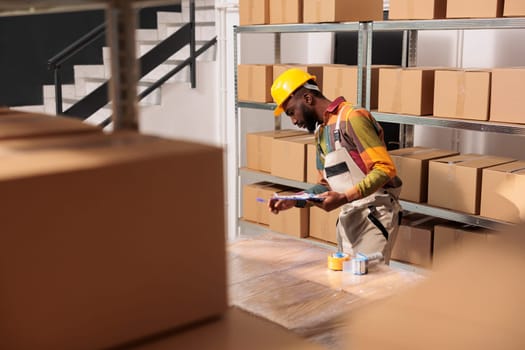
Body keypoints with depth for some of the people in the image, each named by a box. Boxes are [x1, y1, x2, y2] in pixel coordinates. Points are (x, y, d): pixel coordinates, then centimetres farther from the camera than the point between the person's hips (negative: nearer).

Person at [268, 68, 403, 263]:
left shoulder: (352, 118, -13)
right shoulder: (321, 133, 15)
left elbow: (385, 168, -19)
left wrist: (344, 198, -26)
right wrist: (295, 201, 2)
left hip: (375, 215, -8)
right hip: (348, 218, 8)